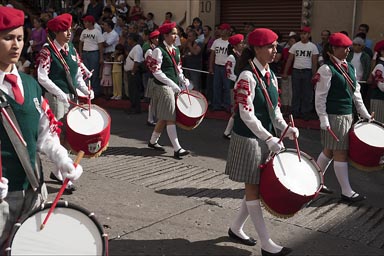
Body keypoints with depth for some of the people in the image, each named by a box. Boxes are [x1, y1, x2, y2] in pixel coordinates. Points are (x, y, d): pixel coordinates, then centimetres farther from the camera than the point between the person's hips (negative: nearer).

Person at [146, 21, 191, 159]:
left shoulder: (175, 50, 13)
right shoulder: (159, 50, -11)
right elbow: (156, 71, -16)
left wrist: (183, 80, 4)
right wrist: (172, 84, -19)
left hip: (174, 87, 8)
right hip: (163, 87, -8)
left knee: (164, 117, 15)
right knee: (170, 118, -8)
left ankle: (153, 141, 30)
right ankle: (177, 149, -7)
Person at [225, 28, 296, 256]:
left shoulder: (271, 75, 8)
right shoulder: (247, 76, -16)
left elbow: (274, 109, 13)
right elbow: (246, 115, -22)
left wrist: (285, 128, -4)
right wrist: (269, 138, -26)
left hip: (265, 138, 8)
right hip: (249, 139, -8)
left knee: (261, 186, 14)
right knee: (253, 189, 2)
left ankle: (236, 229, 32)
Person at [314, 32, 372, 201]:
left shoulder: (350, 68, 12)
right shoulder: (327, 69, -13)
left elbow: (355, 92, 17)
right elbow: (320, 96, -14)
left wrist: (365, 114, 14)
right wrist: (324, 120, -17)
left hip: (347, 116, 8)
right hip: (334, 117, -8)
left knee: (329, 150, 16)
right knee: (341, 154, -1)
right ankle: (347, 192, 8)